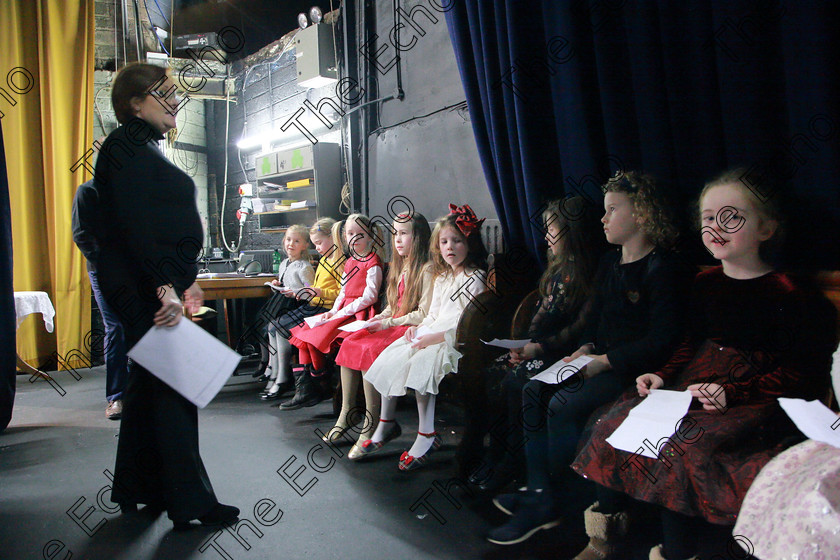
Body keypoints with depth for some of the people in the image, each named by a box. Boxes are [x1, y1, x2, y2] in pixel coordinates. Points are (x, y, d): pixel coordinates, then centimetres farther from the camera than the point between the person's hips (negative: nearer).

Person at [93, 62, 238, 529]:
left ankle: (137, 490, 29)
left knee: (150, 384, 16)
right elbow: (135, 225, -20)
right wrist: (166, 287, -24)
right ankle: (190, 503, 4)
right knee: (173, 385, -6)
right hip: (143, 286, -10)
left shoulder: (144, 148, 21)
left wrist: (184, 279, 23)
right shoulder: (126, 145, -10)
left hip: (151, 285, 10)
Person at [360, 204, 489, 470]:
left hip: (457, 341, -9)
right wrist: (419, 328, 1)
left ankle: (426, 435, -22)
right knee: (389, 356, -5)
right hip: (431, 336, 9)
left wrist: (437, 337, -21)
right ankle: (386, 423, 7)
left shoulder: (475, 279, -9)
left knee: (420, 363, -32)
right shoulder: (442, 278, 19)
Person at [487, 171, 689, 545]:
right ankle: (539, 492, -9)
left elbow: (661, 341, -18)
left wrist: (605, 361, -18)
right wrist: (587, 347, 2)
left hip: (635, 371, -9)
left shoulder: (662, 270, -13)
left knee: (563, 405, -25)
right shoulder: (609, 264, 15)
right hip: (601, 363, 9)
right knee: (535, 390, -9)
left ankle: (561, 500, -5)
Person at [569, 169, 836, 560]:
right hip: (694, 386, 7)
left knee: (679, 447, -31)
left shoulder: (787, 293, -9)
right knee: (614, 423, -10)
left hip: (753, 400, -7)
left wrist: (733, 392, -21)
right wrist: (662, 376, 2)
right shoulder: (705, 283, 11)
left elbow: (800, 373, -11)